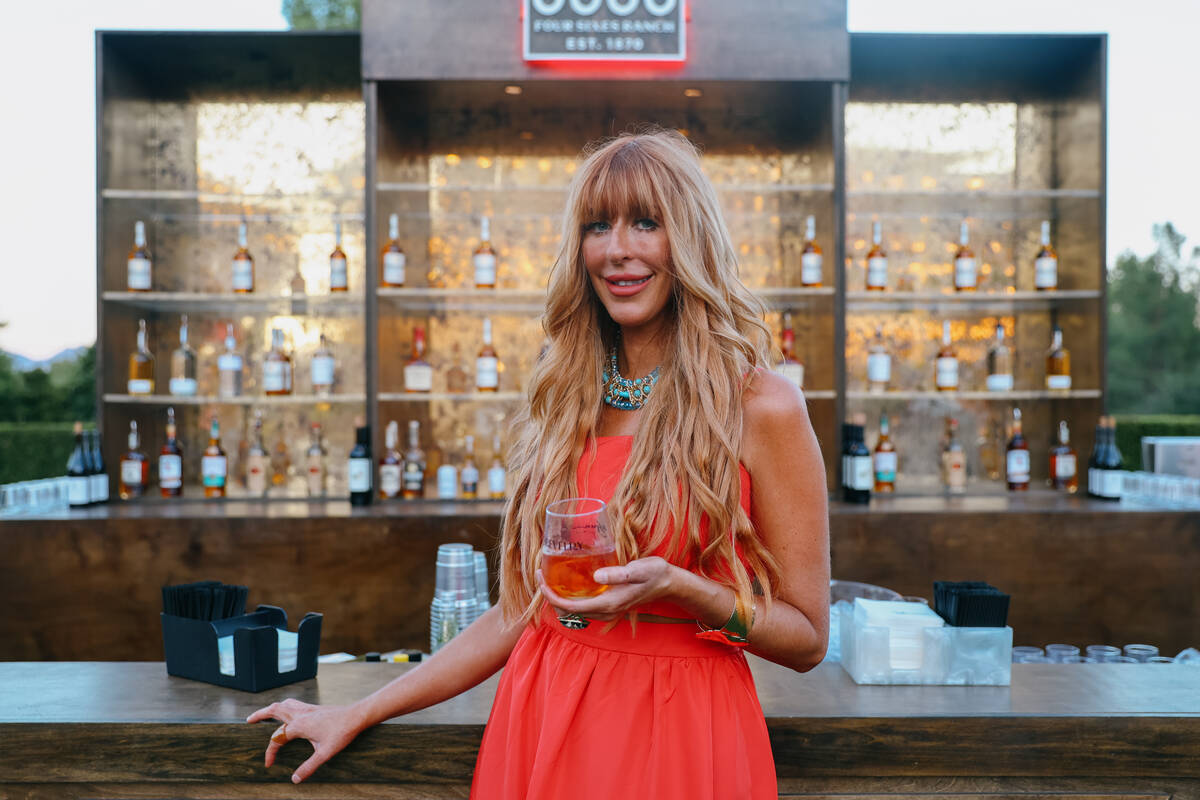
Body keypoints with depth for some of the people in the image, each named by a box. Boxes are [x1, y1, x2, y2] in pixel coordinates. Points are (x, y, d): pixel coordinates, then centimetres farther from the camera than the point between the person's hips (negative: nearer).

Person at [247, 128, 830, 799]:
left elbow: (807, 639, -5)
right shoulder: (566, 401, 4)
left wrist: (676, 586, -22)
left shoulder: (761, 409, -10)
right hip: (543, 724, 4)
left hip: (680, 740, -4)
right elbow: (522, 608, 8)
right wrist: (358, 715, 8)